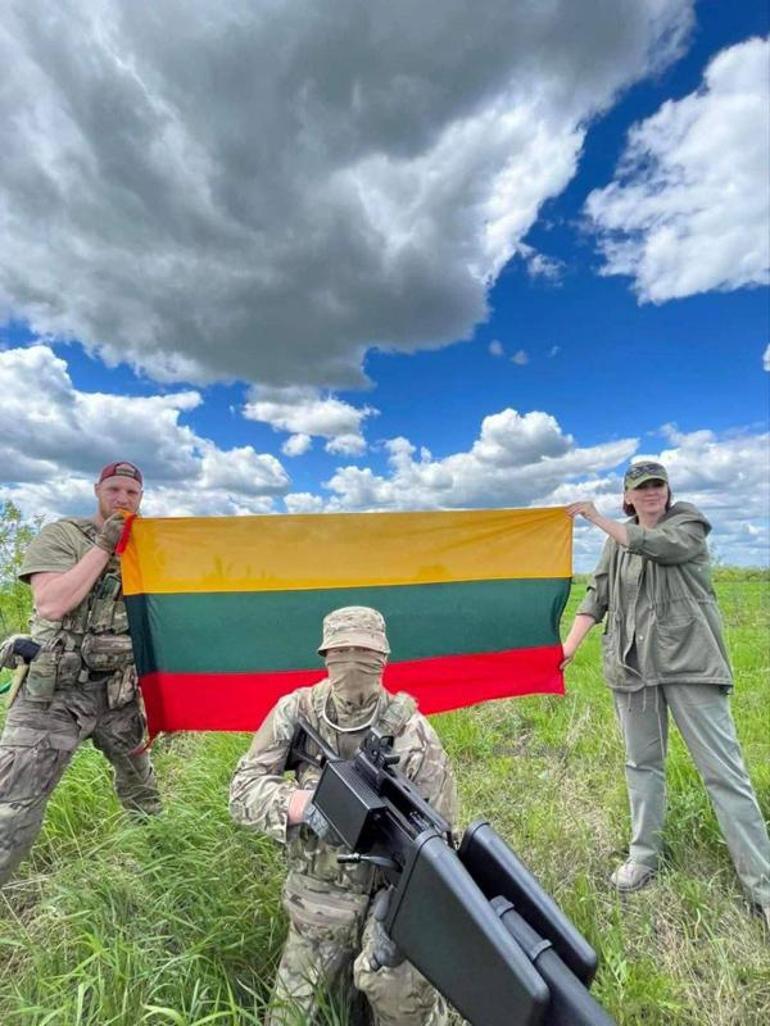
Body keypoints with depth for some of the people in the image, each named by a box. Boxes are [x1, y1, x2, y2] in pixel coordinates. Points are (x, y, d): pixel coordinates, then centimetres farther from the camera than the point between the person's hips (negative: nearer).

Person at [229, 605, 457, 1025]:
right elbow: (242, 790, -12)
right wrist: (300, 802, -29)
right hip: (315, 905, 3)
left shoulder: (411, 732, -20)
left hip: (388, 895, -2)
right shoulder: (296, 712, -13)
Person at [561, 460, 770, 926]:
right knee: (642, 763, 13)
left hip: (689, 659, -3)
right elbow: (597, 596, 7)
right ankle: (644, 856, 28)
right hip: (633, 664, 4)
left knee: (724, 769, 0)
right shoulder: (617, 543, 11)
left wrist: (597, 519, -16)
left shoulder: (688, 524, 2)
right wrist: (568, 645, -3)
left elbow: (655, 545, -20)